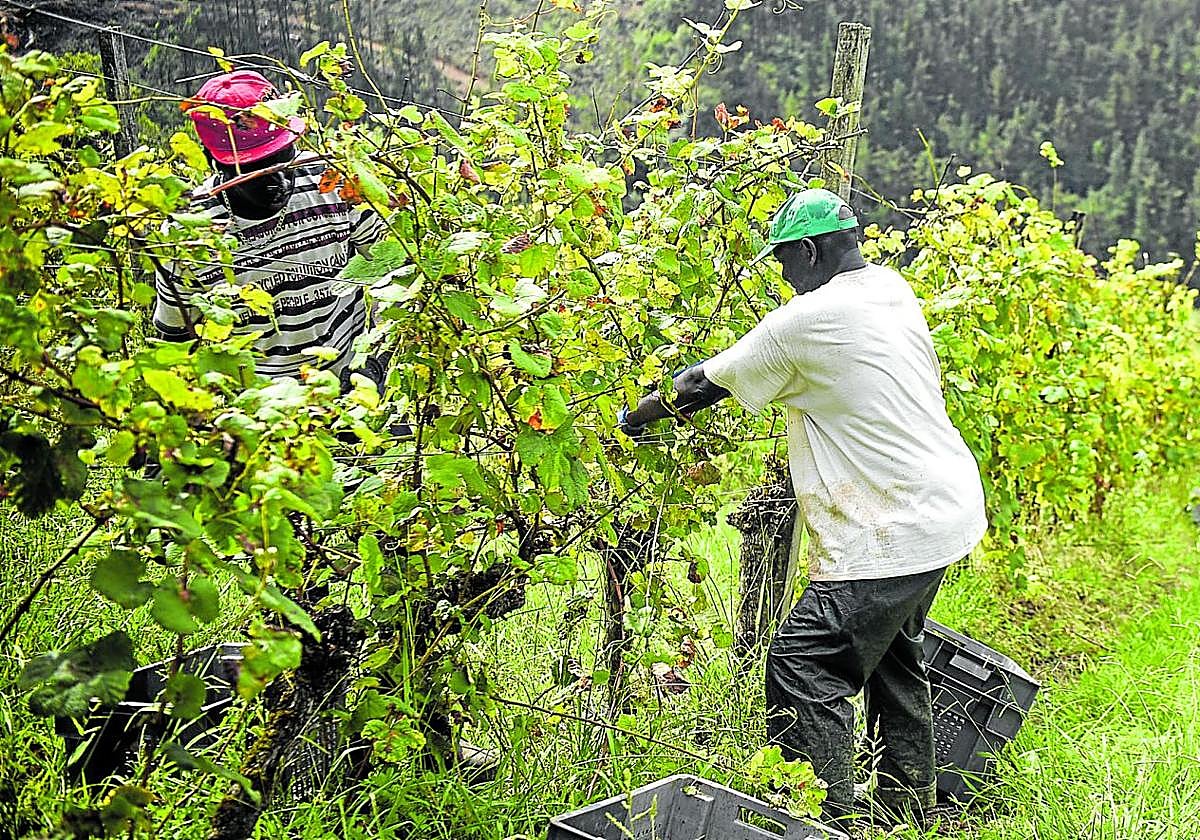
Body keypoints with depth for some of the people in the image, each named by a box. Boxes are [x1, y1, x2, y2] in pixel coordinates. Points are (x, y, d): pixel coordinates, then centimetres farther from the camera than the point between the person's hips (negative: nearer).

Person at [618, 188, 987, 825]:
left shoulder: (805, 322, -16)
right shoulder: (893, 290, 8)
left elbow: (705, 385, -4)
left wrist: (636, 417, 11)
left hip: (888, 534, -10)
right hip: (948, 509, 10)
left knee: (805, 668, -10)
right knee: (892, 657, 24)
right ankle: (907, 808, 38)